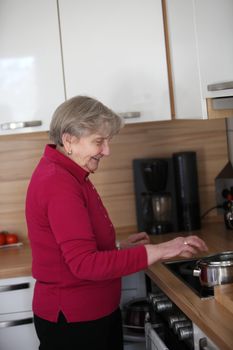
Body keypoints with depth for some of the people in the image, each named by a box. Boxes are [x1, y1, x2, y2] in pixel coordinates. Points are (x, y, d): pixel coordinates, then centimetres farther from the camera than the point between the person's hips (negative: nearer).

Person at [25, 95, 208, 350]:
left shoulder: (66, 174, 9)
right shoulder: (58, 185, -22)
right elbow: (85, 263, -28)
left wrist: (118, 248, 4)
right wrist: (158, 251, -27)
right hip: (72, 322, -10)